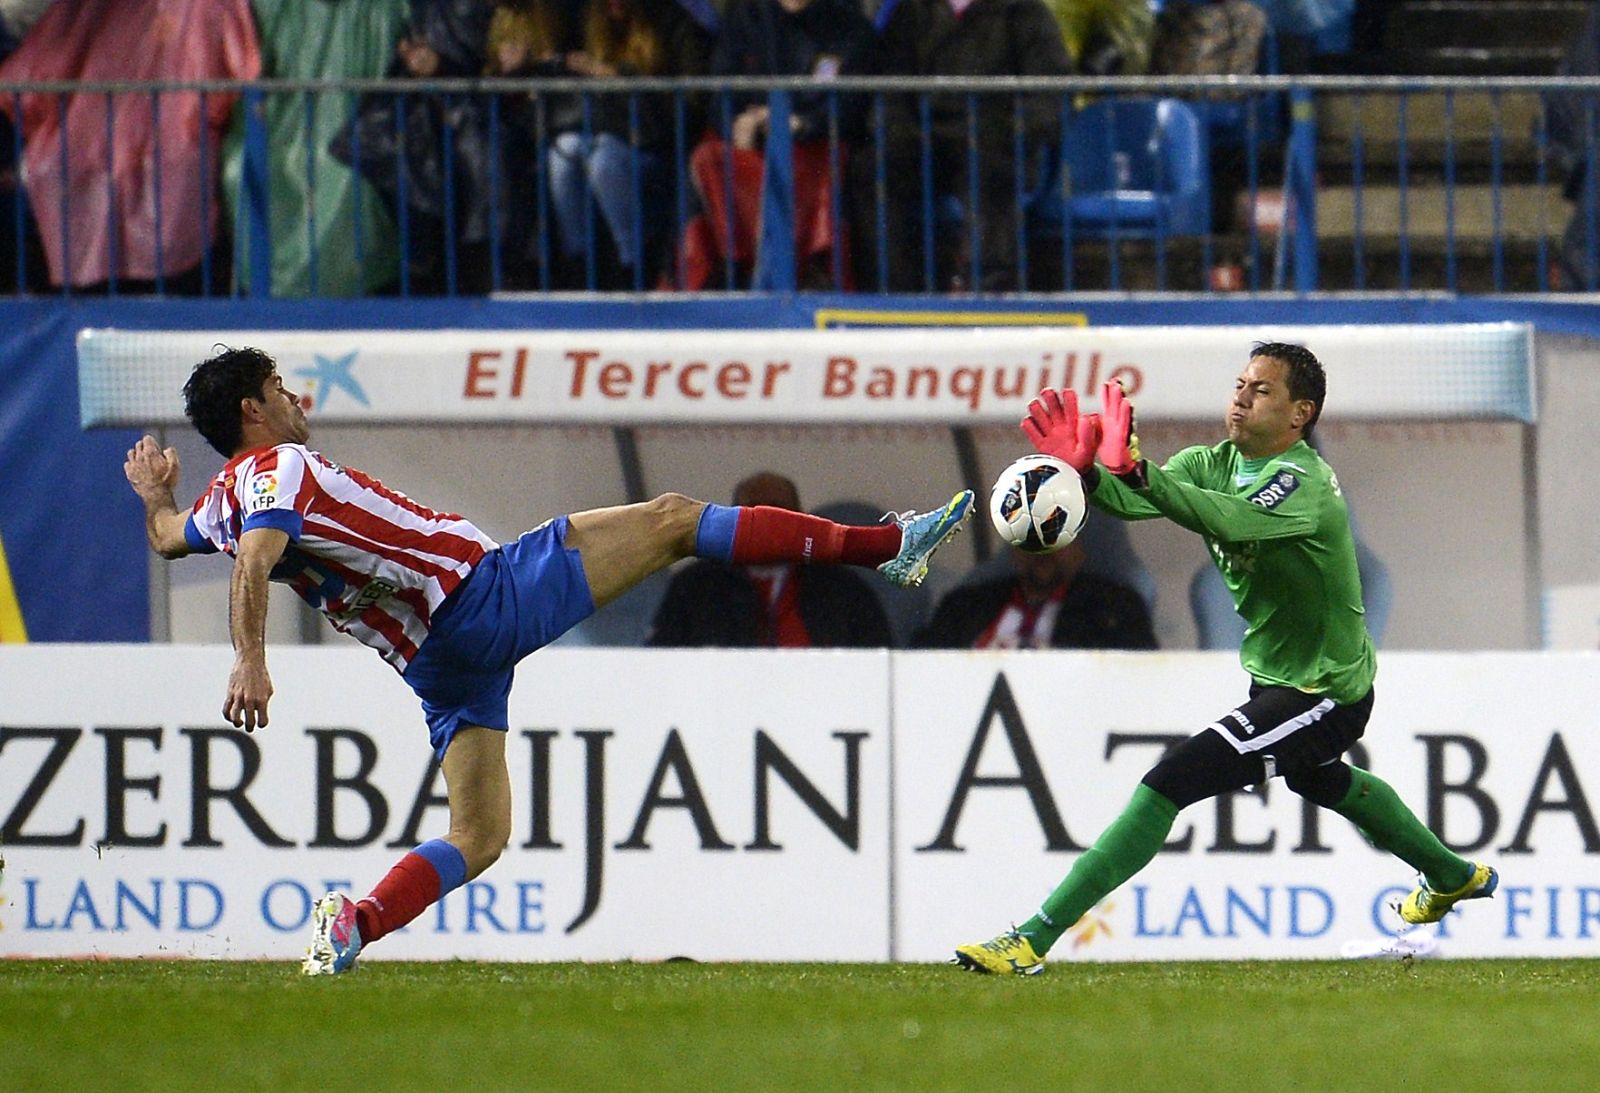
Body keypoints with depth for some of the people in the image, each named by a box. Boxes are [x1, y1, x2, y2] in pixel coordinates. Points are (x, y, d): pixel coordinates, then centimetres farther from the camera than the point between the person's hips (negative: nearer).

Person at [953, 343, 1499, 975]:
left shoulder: (1305, 483, -25)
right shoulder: (1215, 463, -2)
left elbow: (1231, 522, -47)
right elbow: (1134, 501, -19)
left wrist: (1140, 473, -60)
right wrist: (1084, 472, -42)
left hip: (1325, 695, -11)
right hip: (1276, 678, 11)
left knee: (1169, 785, -21)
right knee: (1319, 780, 38)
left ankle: (1035, 939, -23)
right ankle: (1454, 878, 63)